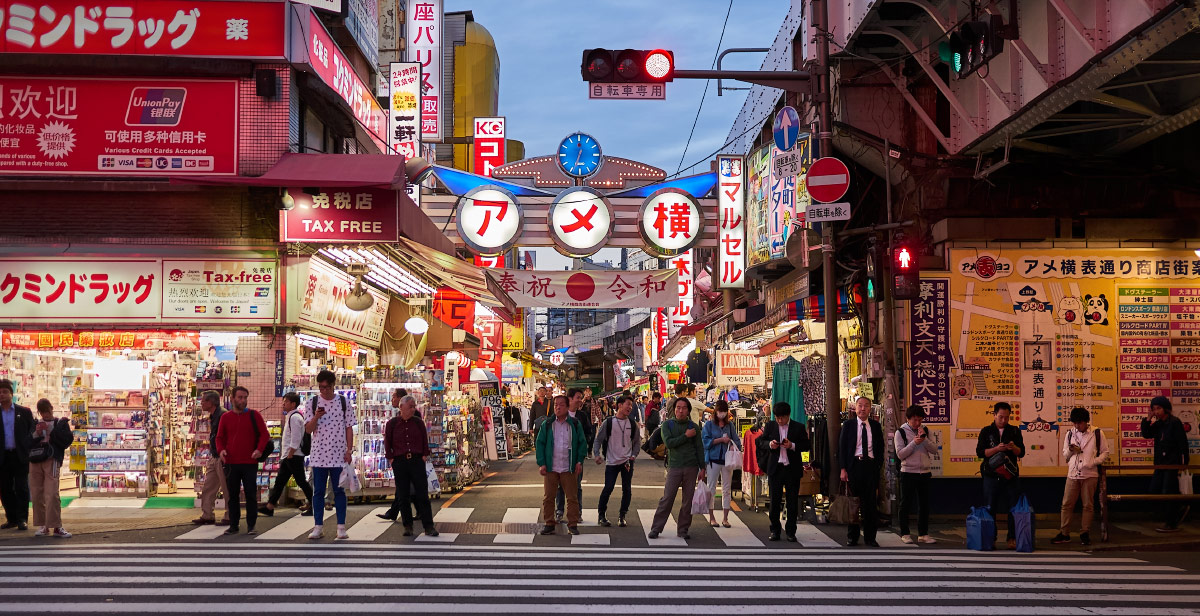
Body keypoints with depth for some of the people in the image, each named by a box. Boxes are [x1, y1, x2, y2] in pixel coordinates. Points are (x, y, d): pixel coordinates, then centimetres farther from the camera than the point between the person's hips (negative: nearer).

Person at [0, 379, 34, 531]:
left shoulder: (24, 412, 5)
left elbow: (32, 431, 6)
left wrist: (28, 449, -7)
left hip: (20, 456, -2)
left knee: (21, 489, -2)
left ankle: (22, 519, 2)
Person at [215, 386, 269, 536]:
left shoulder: (254, 415, 3)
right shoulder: (226, 417, 9)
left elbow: (264, 434, 2)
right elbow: (220, 437, 14)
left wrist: (260, 449, -14)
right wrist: (221, 450, -6)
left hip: (250, 463, -2)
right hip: (231, 463, 2)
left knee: (251, 494, -1)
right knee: (232, 495, 7)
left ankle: (251, 526, 6)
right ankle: (233, 525, 15)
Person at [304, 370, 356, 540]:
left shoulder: (343, 402, 4)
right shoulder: (312, 403, 4)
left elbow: (349, 427, 5)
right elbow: (308, 430, 2)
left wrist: (349, 450, -2)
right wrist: (316, 417, -17)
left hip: (339, 455, -1)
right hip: (318, 454, 1)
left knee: (339, 491, 2)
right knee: (318, 491, 4)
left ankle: (341, 527, 6)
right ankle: (318, 526, 10)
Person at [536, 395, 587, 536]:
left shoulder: (575, 424, 4)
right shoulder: (547, 425, 5)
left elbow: (583, 443, 7)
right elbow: (540, 443, 5)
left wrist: (579, 461, -2)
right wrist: (541, 463, -3)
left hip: (569, 468, -1)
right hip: (550, 468, 1)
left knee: (572, 497, 1)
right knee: (548, 497, 3)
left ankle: (573, 524, 9)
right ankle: (549, 524, 12)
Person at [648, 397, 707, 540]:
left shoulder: (694, 427, 9)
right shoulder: (667, 425, 4)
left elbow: (700, 448, 10)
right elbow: (669, 443, -11)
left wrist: (702, 469, 5)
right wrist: (686, 436, -10)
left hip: (691, 467, 2)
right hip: (674, 467, -2)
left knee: (688, 500, 3)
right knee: (667, 499, -6)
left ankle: (683, 529, 12)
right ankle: (656, 529, 0)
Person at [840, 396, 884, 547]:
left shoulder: (875, 426, 9)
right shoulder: (848, 424, 4)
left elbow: (880, 448, 13)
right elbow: (842, 447, 1)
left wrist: (878, 466, 1)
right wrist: (843, 469, -6)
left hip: (870, 465, 1)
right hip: (853, 465, -1)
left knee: (870, 502, 2)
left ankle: (870, 537, 10)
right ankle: (852, 536, 13)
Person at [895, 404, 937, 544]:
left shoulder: (926, 431, 8)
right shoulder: (901, 432, -2)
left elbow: (934, 450, 1)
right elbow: (900, 454, -9)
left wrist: (924, 438, -13)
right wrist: (914, 443, -18)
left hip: (924, 472, 3)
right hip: (908, 472, -3)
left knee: (924, 504, 6)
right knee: (906, 504, 2)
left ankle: (923, 534, 13)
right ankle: (904, 534, 10)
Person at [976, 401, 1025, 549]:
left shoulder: (1014, 431, 8)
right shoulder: (986, 431, 5)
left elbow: (1021, 453, 5)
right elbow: (980, 452, -4)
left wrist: (1014, 448, -17)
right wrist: (996, 449, -18)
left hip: (1011, 476, 1)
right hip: (991, 475, -1)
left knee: (1013, 508, 0)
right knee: (990, 509, 2)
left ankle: (1012, 538, 6)